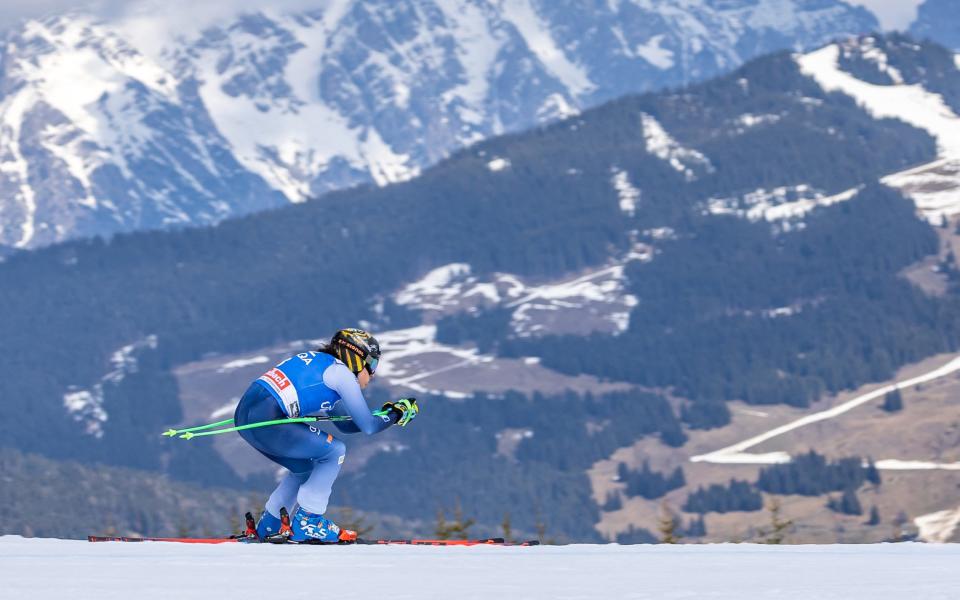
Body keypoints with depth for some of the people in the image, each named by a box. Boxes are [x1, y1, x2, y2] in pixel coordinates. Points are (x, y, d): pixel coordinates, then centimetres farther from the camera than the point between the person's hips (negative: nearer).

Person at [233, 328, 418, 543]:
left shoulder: (320, 364, 26)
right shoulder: (341, 372, -2)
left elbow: (346, 424, 33)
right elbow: (368, 426, -1)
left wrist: (387, 413, 30)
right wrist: (396, 416, 16)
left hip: (245, 413, 10)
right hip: (265, 420, -10)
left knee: (305, 467, 25)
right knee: (334, 451, -2)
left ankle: (269, 525, 29)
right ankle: (306, 522, 1)